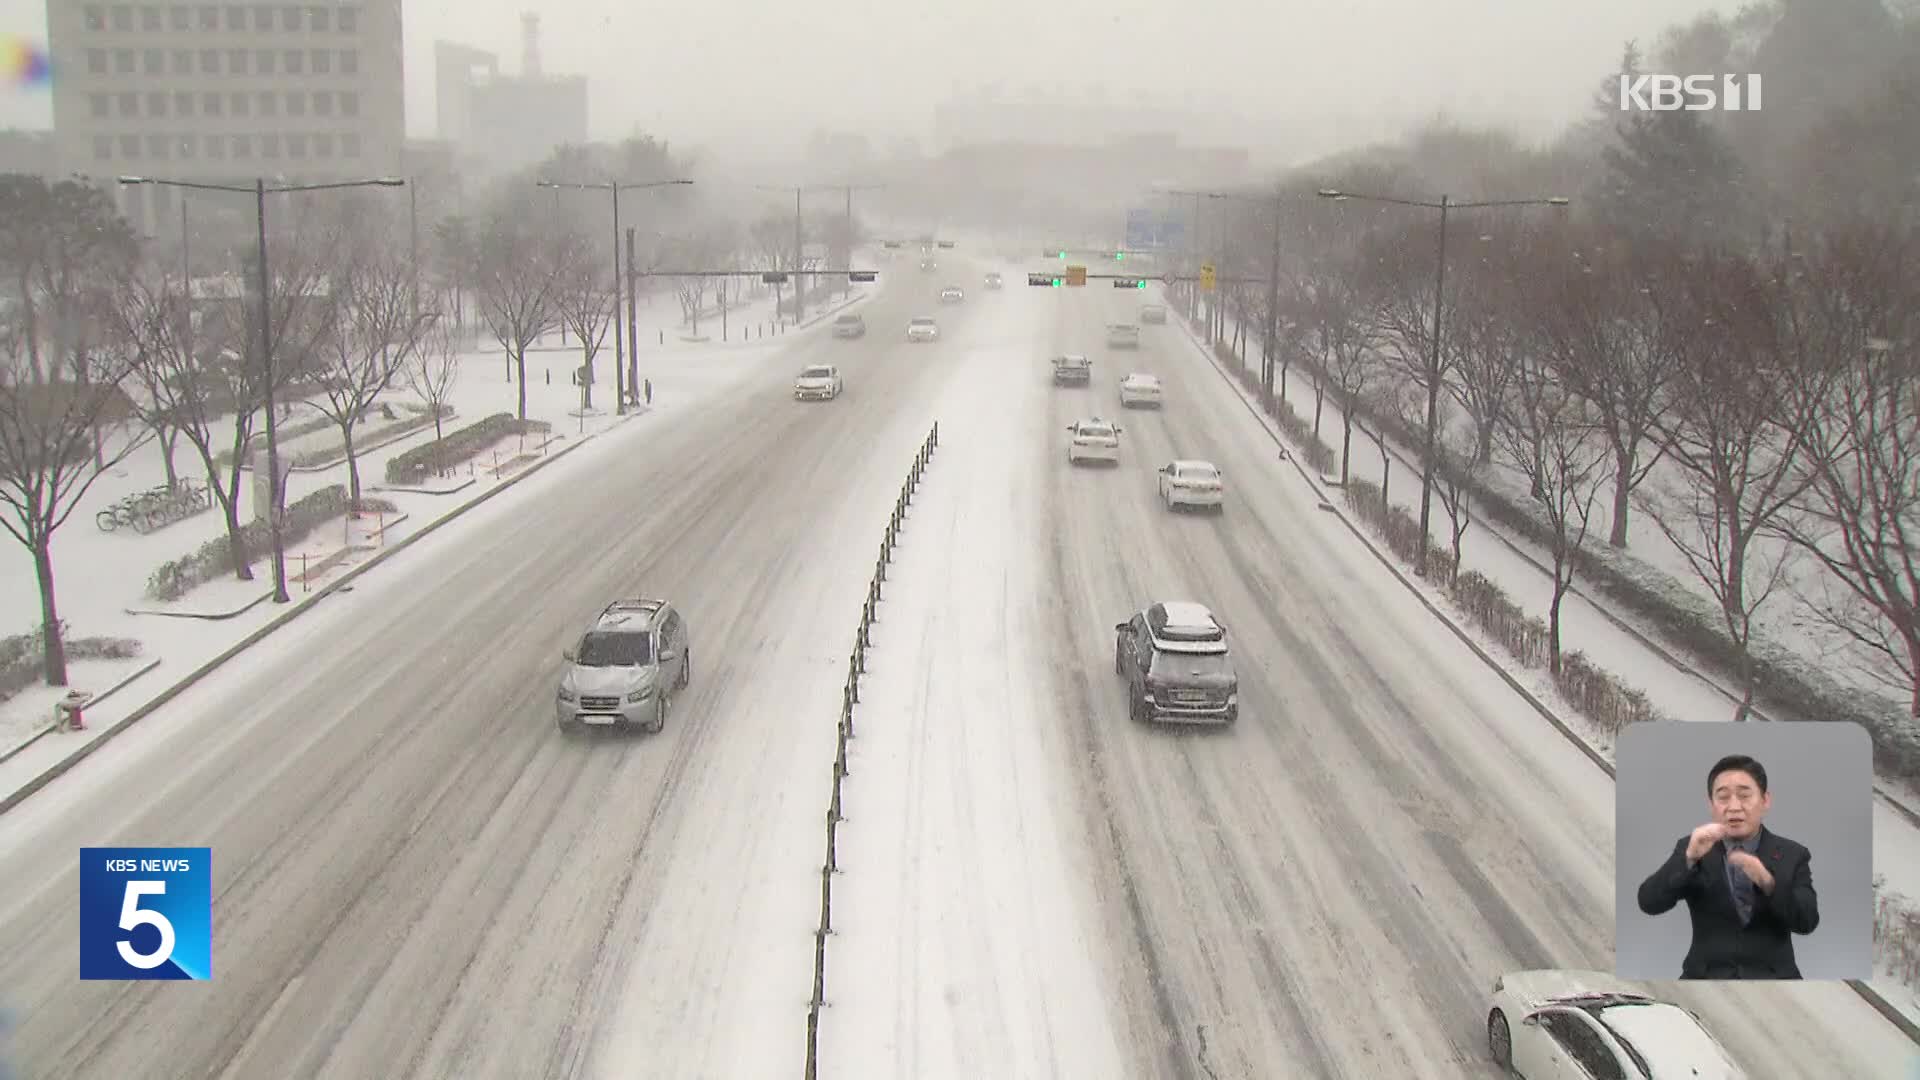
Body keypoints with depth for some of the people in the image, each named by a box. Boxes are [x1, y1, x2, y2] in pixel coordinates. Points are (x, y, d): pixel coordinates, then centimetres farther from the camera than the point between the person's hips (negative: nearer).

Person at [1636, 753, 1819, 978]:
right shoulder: (1691, 848, 5)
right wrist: (1689, 857, -24)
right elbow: (1650, 903, -9)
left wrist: (1767, 881, -26)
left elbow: (1807, 922, -8)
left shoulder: (1792, 855, 5)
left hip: (1772, 979, 1)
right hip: (1707, 978, 0)